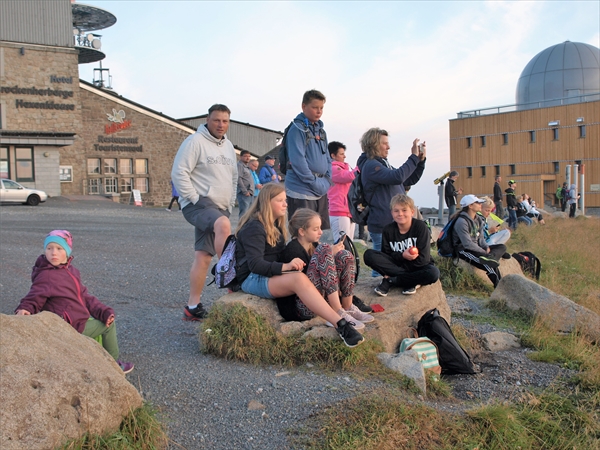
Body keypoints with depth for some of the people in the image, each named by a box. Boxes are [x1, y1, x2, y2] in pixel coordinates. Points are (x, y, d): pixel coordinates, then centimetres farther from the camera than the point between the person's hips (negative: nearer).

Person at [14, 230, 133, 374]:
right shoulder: (46, 276, -19)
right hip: (71, 327, -9)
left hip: (80, 317, 9)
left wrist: (103, 311, 1)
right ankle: (113, 363, 17)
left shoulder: (71, 271, 8)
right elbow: (34, 297, -25)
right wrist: (24, 309, -48)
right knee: (109, 325, -1)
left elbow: (84, 296, 9)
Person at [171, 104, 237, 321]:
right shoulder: (195, 141, -8)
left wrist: (230, 204, 17)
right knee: (223, 224, -35)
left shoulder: (228, 146, 16)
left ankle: (193, 306, 9)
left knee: (204, 256, 5)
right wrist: (195, 199, -17)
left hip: (220, 208, 7)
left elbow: (233, 178, 26)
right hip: (199, 204, -7)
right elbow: (179, 173, -14)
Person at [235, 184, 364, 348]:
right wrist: (285, 267, -33)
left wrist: (293, 263, -6)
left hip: (272, 275, 9)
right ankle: (340, 324, -44)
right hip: (253, 279, -9)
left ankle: (342, 313, -33)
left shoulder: (275, 224, 15)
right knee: (299, 279, -36)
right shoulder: (254, 227, -13)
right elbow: (255, 264, -22)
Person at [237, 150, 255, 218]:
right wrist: (245, 191, -18)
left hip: (250, 194, 10)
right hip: (244, 194, -10)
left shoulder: (247, 167, 23)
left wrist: (251, 191, 16)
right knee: (244, 213, -14)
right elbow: (238, 179, -17)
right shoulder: (239, 165, -7)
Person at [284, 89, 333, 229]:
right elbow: (298, 161, -17)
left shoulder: (321, 130, 16)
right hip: (302, 192, -8)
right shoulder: (297, 128, -8)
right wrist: (315, 183, -15)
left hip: (321, 192, 8)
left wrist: (326, 182, 4)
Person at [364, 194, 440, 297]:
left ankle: (389, 280, -20)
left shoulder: (420, 227, -12)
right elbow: (386, 256, -7)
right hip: (396, 264, 2)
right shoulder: (388, 230, -3)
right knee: (369, 255, -21)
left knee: (433, 273, -37)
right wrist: (402, 256, -25)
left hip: (417, 267, -2)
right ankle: (410, 281, -22)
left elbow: (423, 259, -16)